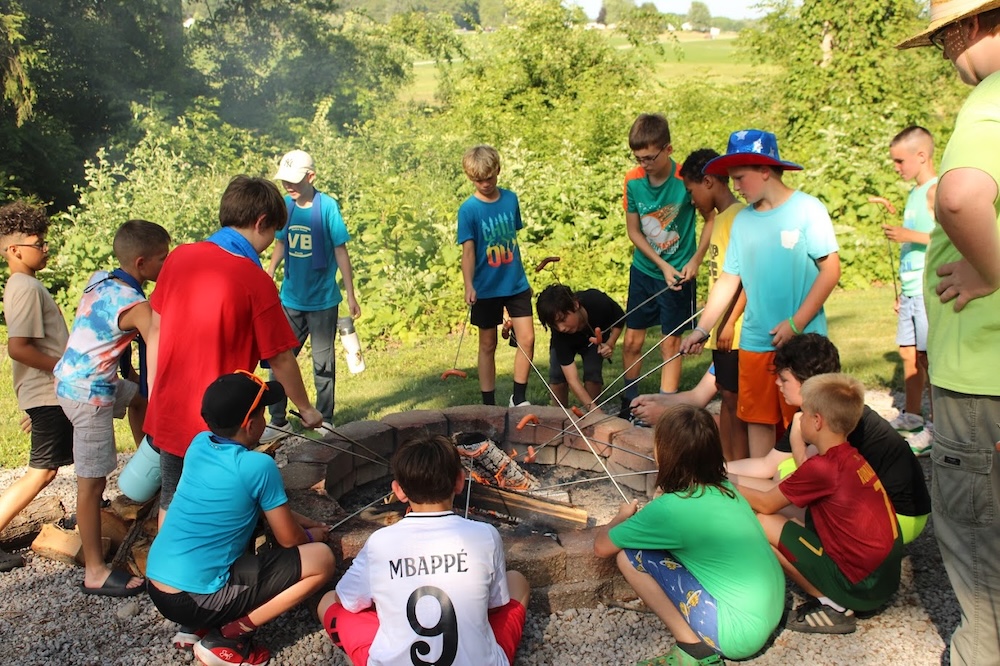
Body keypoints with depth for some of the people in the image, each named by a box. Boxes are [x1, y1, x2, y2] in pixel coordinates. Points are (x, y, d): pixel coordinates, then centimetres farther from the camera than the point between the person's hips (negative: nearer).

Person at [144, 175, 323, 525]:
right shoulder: (255, 280, -18)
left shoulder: (179, 257, -3)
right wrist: (306, 409, 3)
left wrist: (153, 394, 17)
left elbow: (156, 329, 6)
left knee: (171, 504, 22)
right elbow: (280, 358, -12)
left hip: (168, 413, 5)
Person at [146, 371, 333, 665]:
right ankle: (225, 638, -1)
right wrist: (312, 535, 17)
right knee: (322, 559, -3)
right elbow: (288, 539, -4)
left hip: (156, 587, 8)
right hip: (195, 598, -8)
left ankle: (194, 627, 19)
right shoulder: (258, 466, -16)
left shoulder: (199, 444, 4)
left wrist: (303, 521, 21)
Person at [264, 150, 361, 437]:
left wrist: (351, 295, -8)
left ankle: (325, 421, 21)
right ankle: (277, 421, 20)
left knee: (323, 362, 8)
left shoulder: (327, 206, -12)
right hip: (290, 299, 4)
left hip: (322, 300, -4)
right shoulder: (285, 205, 0)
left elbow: (340, 251, -8)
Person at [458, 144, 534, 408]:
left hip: (516, 284, 3)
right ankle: (489, 403, 19)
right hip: (486, 288, -3)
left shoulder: (510, 198, 2)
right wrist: (469, 285, -29)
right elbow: (468, 250, -16)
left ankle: (519, 398, 12)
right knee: (488, 345, 8)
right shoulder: (468, 209, -10)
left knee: (527, 339, -3)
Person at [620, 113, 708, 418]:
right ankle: (630, 402, 25)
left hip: (678, 274, -3)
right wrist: (662, 264, -11)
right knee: (632, 341, 8)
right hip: (643, 270, 4)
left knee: (670, 344, 3)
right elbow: (633, 230, -2)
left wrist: (695, 260, -14)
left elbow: (712, 218, -6)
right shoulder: (633, 181, -9)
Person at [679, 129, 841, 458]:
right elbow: (728, 280, 9)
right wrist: (701, 330, 5)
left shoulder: (807, 209, -7)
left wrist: (796, 323, -14)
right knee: (757, 418, 11)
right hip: (755, 341, 5)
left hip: (803, 341, -4)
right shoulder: (742, 220, 6)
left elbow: (831, 269, -9)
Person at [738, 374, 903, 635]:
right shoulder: (850, 457, 4)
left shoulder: (822, 467, -19)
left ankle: (832, 606, -2)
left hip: (862, 586, -9)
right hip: (886, 573, 9)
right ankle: (832, 597, 10)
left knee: (762, 524, -9)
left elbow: (766, 504, -7)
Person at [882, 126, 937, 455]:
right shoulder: (915, 193, 18)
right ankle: (912, 415, 24)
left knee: (929, 356, -5)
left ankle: (937, 427, 3)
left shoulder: (936, 190, -9)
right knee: (909, 353, 13)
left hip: (930, 289, -9)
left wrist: (908, 235, -19)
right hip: (912, 289, 9)